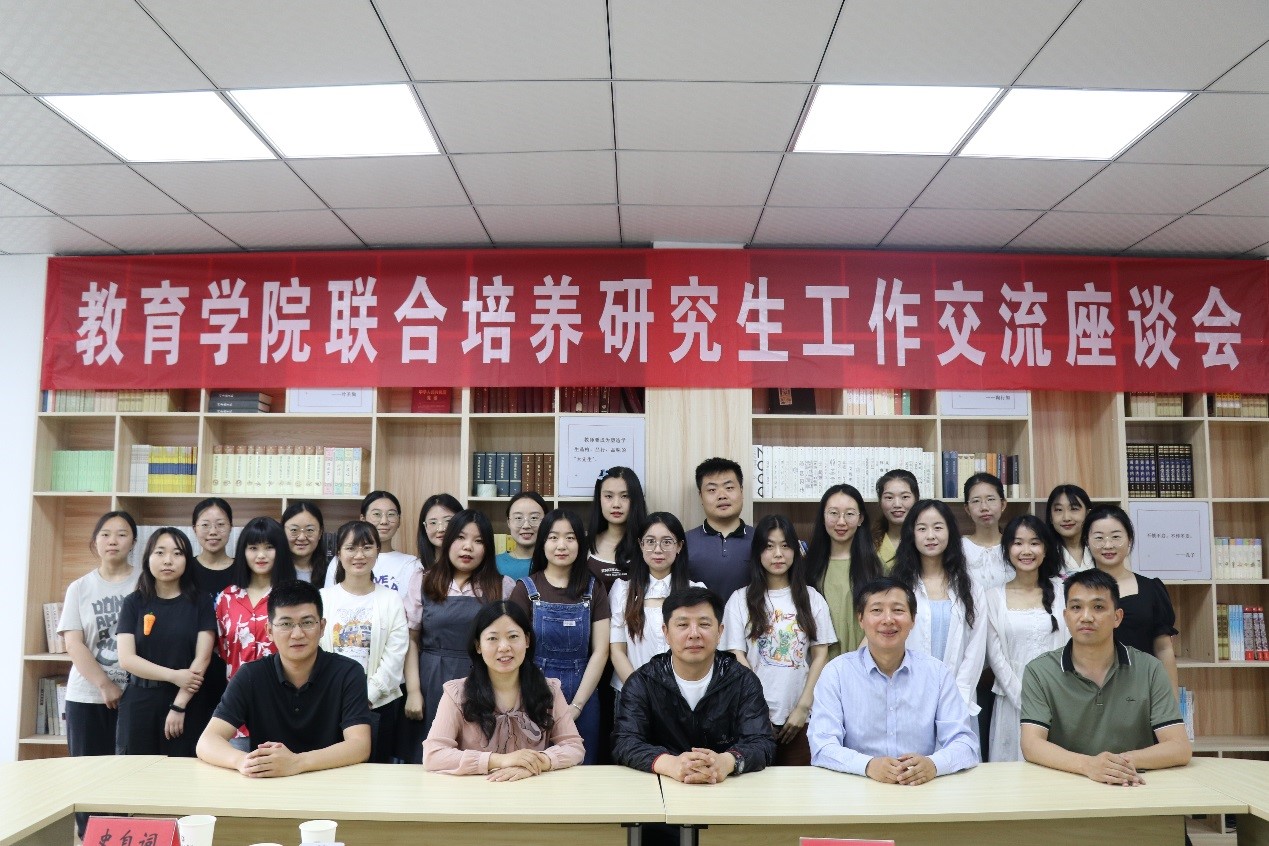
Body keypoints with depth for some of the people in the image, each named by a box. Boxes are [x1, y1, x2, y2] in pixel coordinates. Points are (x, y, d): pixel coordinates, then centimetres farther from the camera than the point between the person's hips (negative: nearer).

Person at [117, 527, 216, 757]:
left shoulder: (200, 602, 1)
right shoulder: (134, 602, 5)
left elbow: (202, 658, -5)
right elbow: (126, 659, -4)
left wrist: (178, 706, -12)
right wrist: (174, 676, -13)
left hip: (188, 705, -1)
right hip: (139, 704, 2)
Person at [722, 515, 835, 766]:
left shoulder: (812, 598, 6)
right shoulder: (740, 600, 1)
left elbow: (820, 655, 4)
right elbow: (738, 657, -2)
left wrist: (803, 707, -5)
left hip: (800, 717, 1)